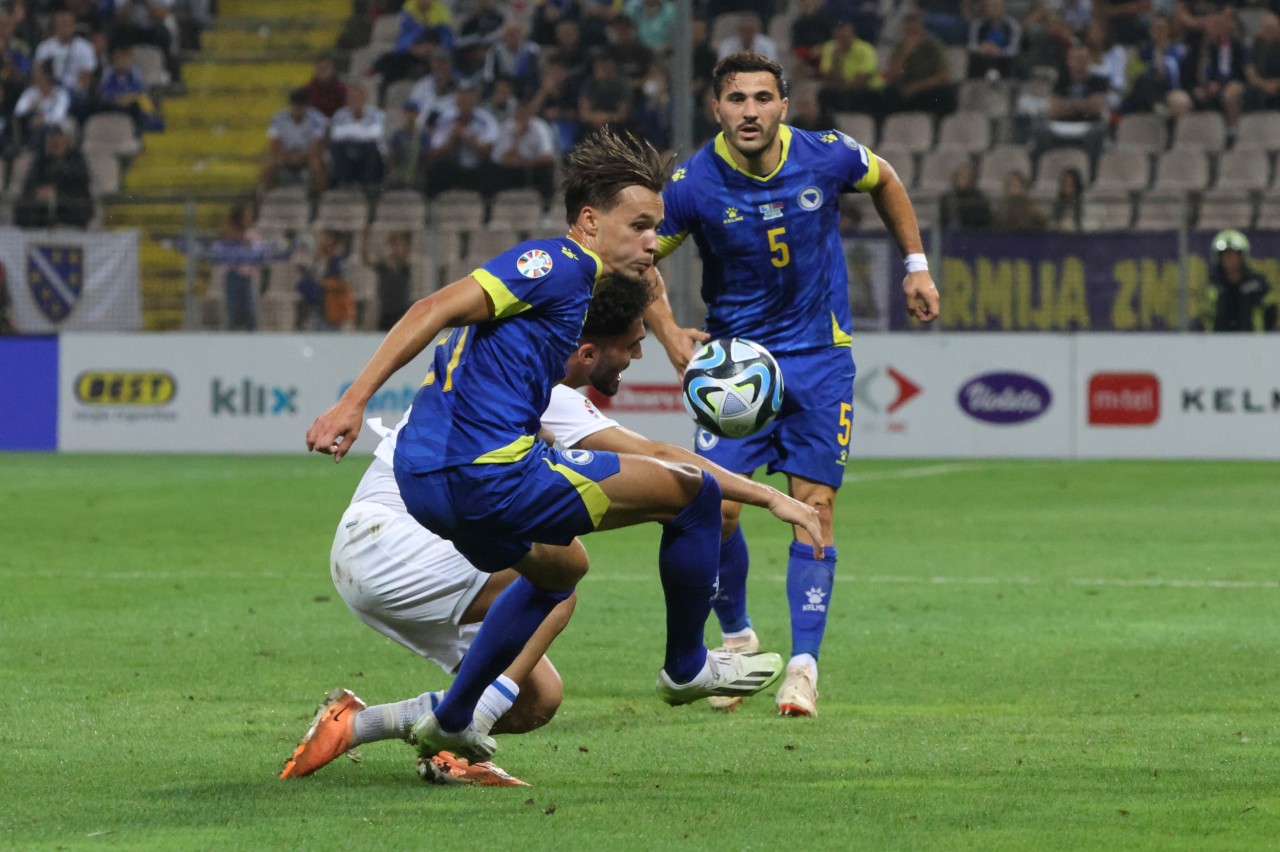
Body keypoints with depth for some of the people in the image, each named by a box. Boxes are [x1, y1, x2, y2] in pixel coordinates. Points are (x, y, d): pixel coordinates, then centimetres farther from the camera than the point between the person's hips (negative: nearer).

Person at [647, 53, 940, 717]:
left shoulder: (826, 158, -11)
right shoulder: (693, 185, -15)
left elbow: (885, 180, 12)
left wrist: (916, 265, 12)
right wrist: (668, 332, -16)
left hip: (820, 356, 1)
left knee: (814, 505, -6)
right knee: (716, 506, -10)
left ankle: (803, 665, -3)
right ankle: (736, 637, 15)